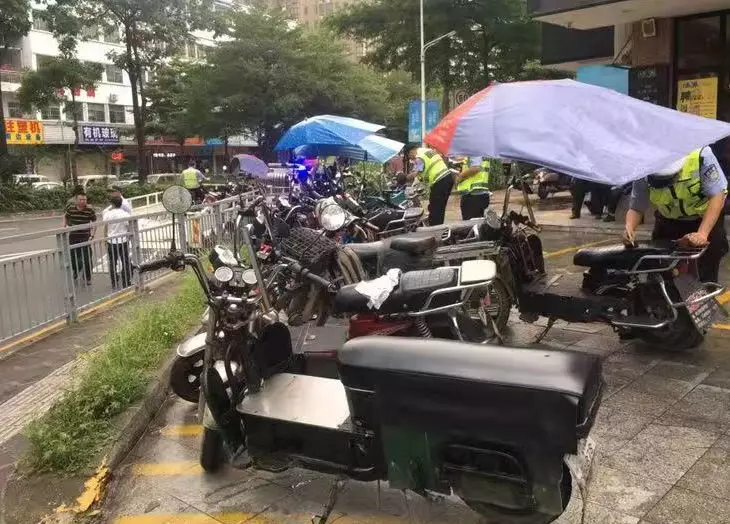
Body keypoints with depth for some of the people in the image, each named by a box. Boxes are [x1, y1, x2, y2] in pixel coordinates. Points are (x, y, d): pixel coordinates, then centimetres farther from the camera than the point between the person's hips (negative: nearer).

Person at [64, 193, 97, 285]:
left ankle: (88, 278, 12)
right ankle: (76, 273, 40)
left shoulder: (90, 210, -9)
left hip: (85, 237, -3)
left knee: (86, 258, -3)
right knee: (73, 257, 13)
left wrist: (92, 235, -10)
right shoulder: (70, 209, -2)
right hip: (73, 237, 3)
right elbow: (65, 217, 19)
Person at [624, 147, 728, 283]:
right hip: (669, 220, 2)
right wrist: (629, 229, -38)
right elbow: (636, 208, -16)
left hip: (708, 217, -2)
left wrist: (702, 233, -39)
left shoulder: (701, 156, -33)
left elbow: (717, 196, -29)